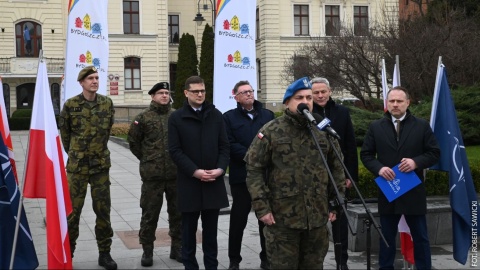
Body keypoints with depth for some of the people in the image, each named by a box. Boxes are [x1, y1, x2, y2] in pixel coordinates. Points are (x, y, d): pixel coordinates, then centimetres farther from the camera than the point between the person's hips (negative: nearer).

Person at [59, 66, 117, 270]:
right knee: (73, 210, 3)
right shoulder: (70, 105, -6)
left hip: (101, 164, 2)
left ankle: (105, 253, 17)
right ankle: (67, 253, 17)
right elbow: (64, 132, 7)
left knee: (103, 210, 6)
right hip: (77, 165, -2)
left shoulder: (107, 103, 1)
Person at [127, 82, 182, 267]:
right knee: (150, 213, 4)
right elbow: (133, 141, 8)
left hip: (176, 173, 3)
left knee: (177, 212, 10)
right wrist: (146, 159, 9)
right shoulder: (143, 117, -1)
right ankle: (147, 250, 16)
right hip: (152, 174, -2)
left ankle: (177, 248, 24)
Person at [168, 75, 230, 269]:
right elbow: (175, 150, -6)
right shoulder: (176, 118, -1)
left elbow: (224, 146, 6)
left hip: (213, 181, 2)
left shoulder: (216, 115, 7)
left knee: (211, 229, 10)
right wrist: (195, 171, -15)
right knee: (189, 229, 7)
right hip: (189, 182, -2)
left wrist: (221, 168, -10)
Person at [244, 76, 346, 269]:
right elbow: (254, 169, -6)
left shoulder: (324, 131, 9)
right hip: (282, 217, -4)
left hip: (317, 217, 4)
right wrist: (261, 206, -11)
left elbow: (337, 168, 14)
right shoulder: (271, 131, -4)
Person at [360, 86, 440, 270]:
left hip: (414, 192, -1)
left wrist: (416, 162, -17)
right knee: (386, 236, 12)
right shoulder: (376, 127, 4)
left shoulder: (422, 126, 1)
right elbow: (365, 154, 6)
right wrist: (379, 168, -13)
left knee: (420, 237, 8)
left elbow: (435, 153, 1)